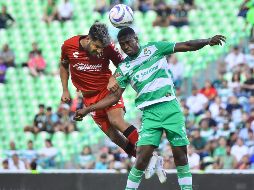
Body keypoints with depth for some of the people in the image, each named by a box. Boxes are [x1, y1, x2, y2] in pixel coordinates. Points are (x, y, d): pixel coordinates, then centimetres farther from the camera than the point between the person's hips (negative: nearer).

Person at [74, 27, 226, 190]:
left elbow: (187, 46, 3)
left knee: (180, 153, -2)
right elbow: (115, 96, 8)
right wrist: (87, 109, 2)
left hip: (170, 107, 0)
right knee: (143, 155, -13)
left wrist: (207, 41, -11)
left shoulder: (155, 48, 3)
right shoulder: (124, 68, 7)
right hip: (150, 113, 1)